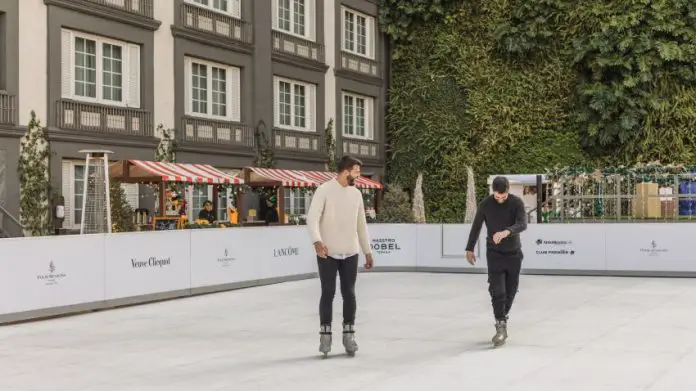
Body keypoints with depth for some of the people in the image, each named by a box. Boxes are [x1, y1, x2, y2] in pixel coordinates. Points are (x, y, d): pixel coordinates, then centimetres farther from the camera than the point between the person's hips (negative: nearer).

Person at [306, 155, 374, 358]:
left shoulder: (356, 193, 8)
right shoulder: (324, 190, -8)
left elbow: (361, 224, 15)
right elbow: (312, 218, -17)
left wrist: (367, 251, 16)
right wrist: (317, 241, -33)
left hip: (350, 253, 4)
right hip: (328, 253, -4)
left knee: (349, 293, 6)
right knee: (328, 293, 1)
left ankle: (349, 334, 17)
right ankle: (325, 334, 12)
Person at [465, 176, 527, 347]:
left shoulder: (517, 202, -10)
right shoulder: (485, 204, -8)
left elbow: (522, 224, -24)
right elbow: (476, 226, 3)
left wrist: (507, 232, -44)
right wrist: (470, 249, 8)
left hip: (514, 253, 1)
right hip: (494, 253, -1)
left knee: (510, 291, 9)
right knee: (497, 291, -12)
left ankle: (502, 318, 28)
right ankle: (501, 326, -11)